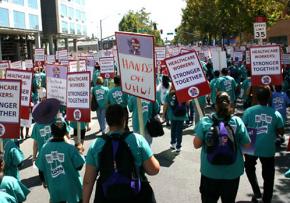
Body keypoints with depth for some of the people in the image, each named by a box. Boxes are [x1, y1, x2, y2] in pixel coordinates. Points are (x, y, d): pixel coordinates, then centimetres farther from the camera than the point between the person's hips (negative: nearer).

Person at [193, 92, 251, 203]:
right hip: (232, 171, 1)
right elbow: (247, 145, -4)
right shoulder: (237, 121, -10)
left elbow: (196, 144, -10)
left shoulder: (205, 122, -12)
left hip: (210, 171, 0)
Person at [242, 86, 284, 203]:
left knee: (250, 168, 27)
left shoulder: (249, 111, -9)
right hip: (268, 149, 1)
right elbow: (281, 132, 2)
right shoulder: (276, 114, -4)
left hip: (252, 147, 0)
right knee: (268, 176, 14)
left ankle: (256, 191, 14)